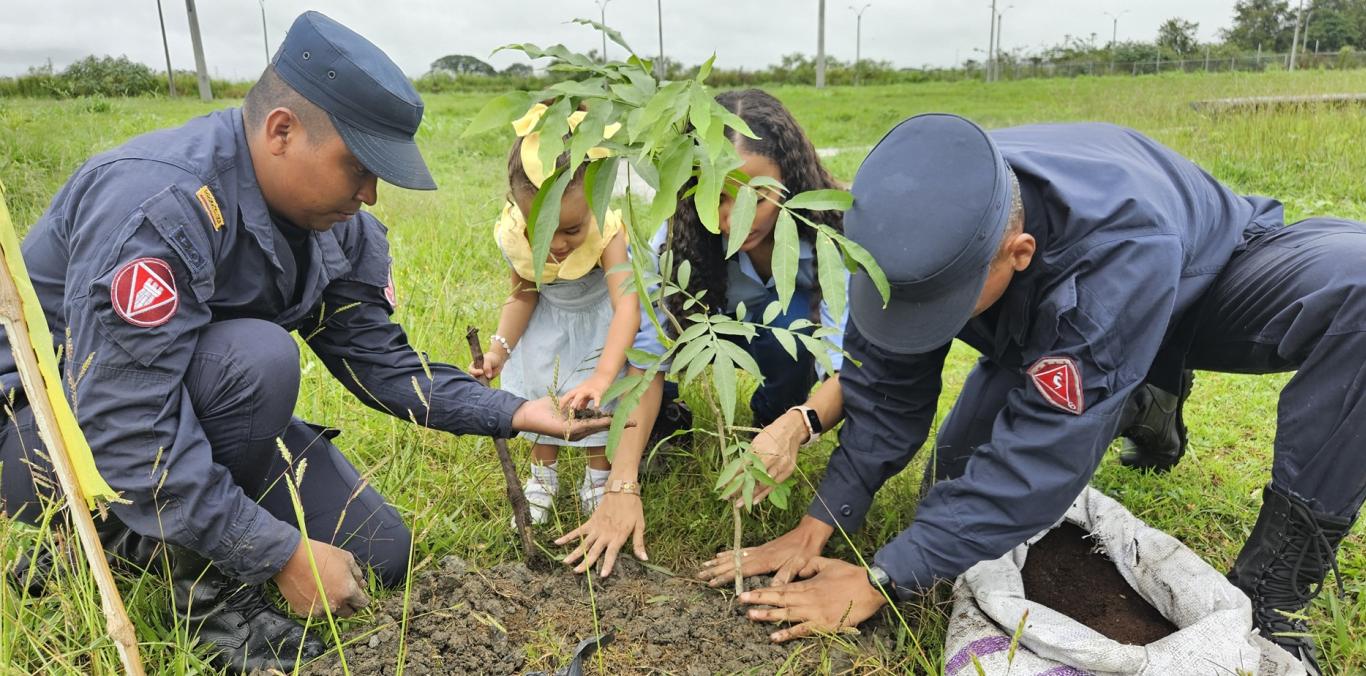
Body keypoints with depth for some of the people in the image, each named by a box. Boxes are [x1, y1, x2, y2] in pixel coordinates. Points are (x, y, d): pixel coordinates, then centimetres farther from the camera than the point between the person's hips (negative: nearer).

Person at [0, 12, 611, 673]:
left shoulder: (339, 225, -7)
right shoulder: (158, 205, -32)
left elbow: (380, 360, -4)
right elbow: (126, 436, -34)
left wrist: (514, 413, -15)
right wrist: (285, 555, -31)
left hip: (196, 410, 7)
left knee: (379, 554, -1)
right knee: (258, 357, -35)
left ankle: (135, 535, 14)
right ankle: (206, 588, -13)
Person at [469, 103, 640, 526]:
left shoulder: (606, 230, -40)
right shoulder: (513, 236, -27)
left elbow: (626, 305, -50)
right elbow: (523, 295, -8)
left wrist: (602, 376, -61)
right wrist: (501, 347, -20)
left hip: (600, 319, -3)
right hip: (549, 319, 3)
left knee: (599, 398, -7)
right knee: (537, 382, 6)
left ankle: (599, 477, 20)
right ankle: (542, 476, 30)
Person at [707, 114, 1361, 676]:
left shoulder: (1123, 241, -44)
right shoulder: (924, 224, -29)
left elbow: (1043, 447, -42)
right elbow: (886, 386, -19)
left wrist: (879, 581, -38)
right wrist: (816, 527, -24)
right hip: (1045, 327, 4)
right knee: (960, 480, -7)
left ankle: (1271, 589, -21)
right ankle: (1139, 405, 17)